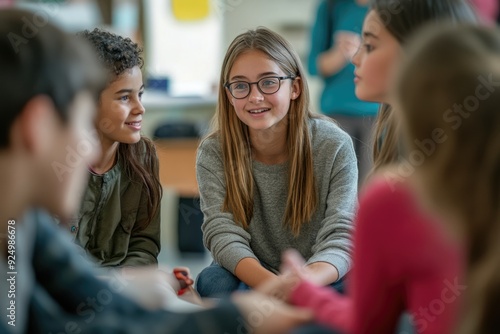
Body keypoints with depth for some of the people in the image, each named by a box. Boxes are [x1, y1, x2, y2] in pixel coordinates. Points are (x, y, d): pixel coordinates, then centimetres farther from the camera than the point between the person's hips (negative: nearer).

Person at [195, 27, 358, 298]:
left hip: (318, 282, -1)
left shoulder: (334, 147, -10)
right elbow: (223, 234, -18)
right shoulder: (213, 153, -7)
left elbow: (339, 239, -18)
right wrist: (270, 284, -40)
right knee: (214, 281, -32)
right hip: (248, 280, 1)